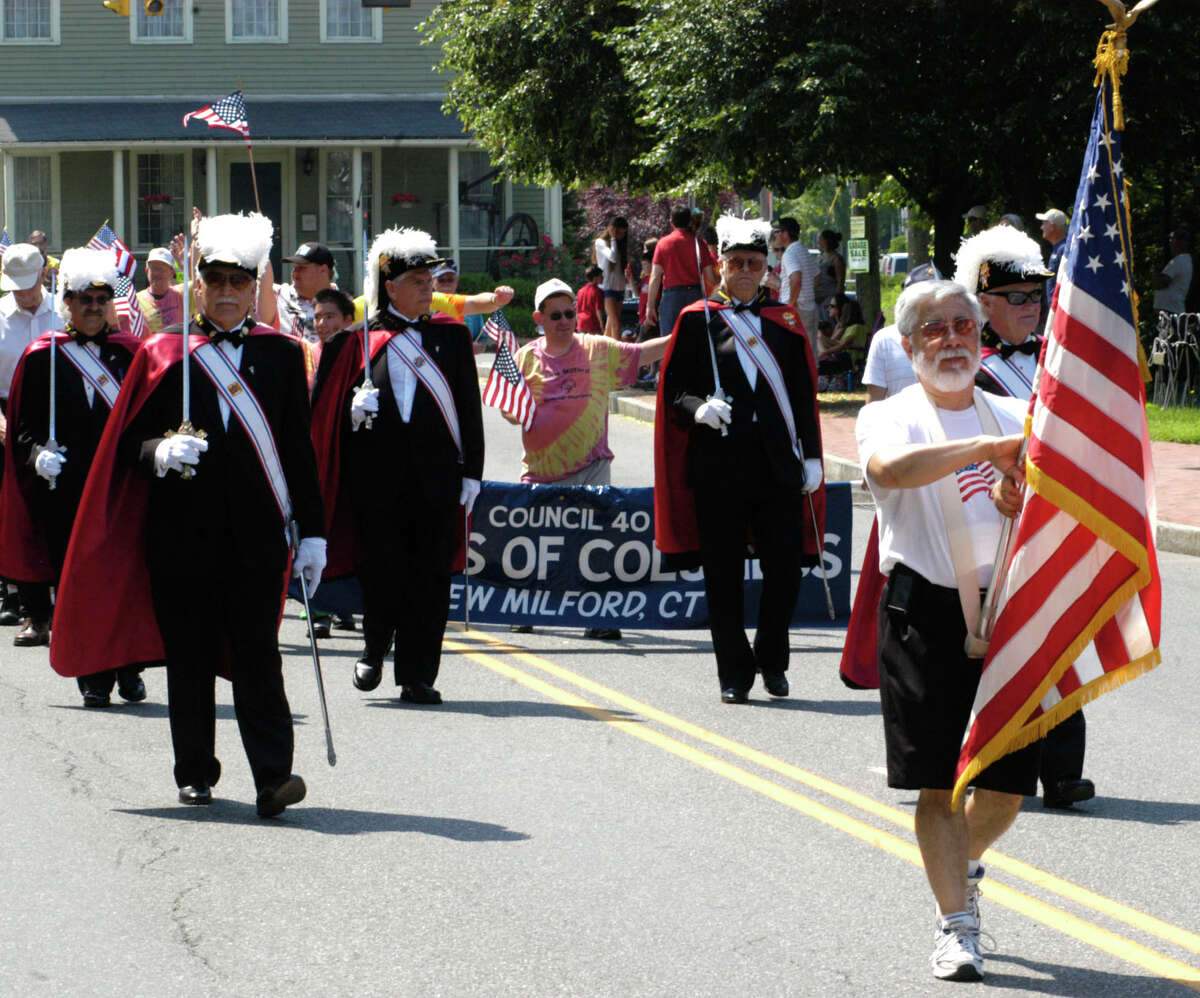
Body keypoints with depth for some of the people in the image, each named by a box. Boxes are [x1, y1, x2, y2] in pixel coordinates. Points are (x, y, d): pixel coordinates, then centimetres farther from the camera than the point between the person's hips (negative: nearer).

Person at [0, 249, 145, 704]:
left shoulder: (130, 354, 9)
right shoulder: (42, 357, 5)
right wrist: (39, 452, -14)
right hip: (66, 489, -1)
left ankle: (129, 668, 11)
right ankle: (95, 678, 5)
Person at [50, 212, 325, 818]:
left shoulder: (282, 354, 7)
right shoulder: (162, 354, 5)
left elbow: (299, 450, 8)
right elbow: (129, 443, 4)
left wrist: (311, 533, 4)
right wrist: (161, 453, -19)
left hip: (257, 535, -1)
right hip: (182, 534, 1)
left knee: (257, 654, -8)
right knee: (189, 658, 6)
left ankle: (273, 775, -12)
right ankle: (195, 773, 19)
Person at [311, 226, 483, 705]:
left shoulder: (452, 338, 11)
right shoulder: (359, 342, 5)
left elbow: (470, 410, 10)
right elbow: (326, 406, 8)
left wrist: (471, 472, 3)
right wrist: (354, 410, -14)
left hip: (437, 477, 2)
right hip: (379, 479, -2)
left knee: (430, 576, 0)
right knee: (383, 571, -5)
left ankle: (417, 675, 6)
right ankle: (373, 652, 20)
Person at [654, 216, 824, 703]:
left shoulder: (785, 321, 12)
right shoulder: (697, 320, 4)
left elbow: (803, 396, 12)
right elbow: (672, 389, 3)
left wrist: (811, 458, 6)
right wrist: (699, 408, -18)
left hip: (778, 466, 2)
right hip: (718, 469, -2)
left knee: (785, 568, -1)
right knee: (724, 574, 1)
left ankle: (772, 660, 19)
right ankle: (735, 672, 11)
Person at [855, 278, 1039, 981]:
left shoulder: (1016, 419, 14)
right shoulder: (892, 417, 1)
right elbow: (889, 468, -23)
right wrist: (988, 447, -29)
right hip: (927, 612, -4)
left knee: (1008, 780, 6)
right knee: (939, 781, -7)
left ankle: (963, 865, 35)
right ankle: (957, 924, 0)